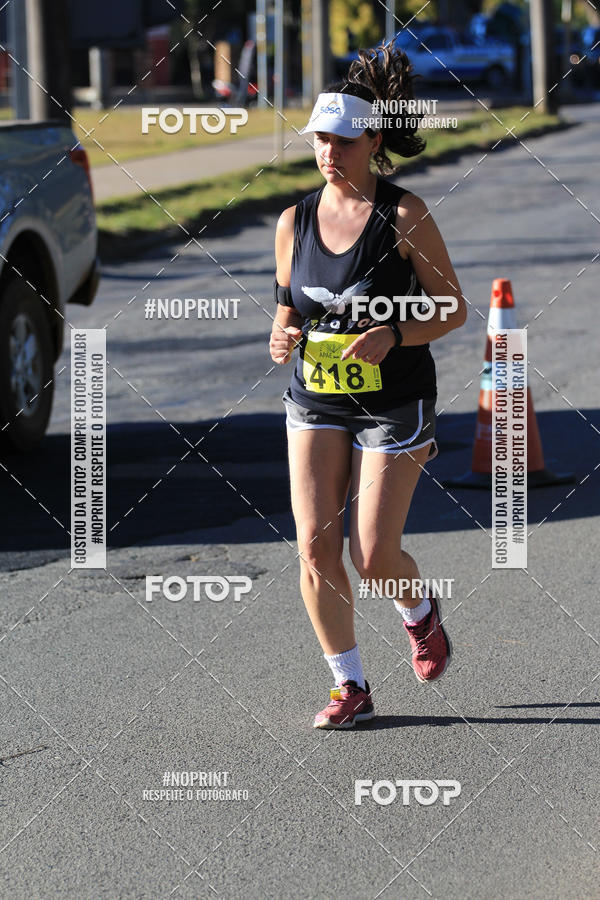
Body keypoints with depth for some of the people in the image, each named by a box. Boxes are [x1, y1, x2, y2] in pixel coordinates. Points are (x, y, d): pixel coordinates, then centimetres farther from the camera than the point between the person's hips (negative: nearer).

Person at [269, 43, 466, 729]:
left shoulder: (404, 216, -10)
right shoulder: (294, 222, 3)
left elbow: (453, 309, -6)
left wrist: (392, 336, -22)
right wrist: (283, 335, -9)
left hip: (394, 406, -4)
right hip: (315, 404, 4)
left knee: (373, 556, -6)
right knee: (316, 550, -6)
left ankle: (421, 616, 30)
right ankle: (350, 686, 10)